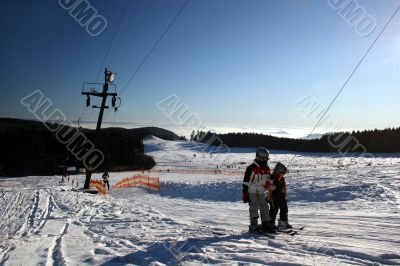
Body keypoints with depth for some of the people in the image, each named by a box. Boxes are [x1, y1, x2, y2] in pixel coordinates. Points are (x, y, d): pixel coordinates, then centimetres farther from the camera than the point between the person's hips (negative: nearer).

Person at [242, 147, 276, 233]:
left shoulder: (267, 168, 6)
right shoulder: (251, 168, -16)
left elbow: (269, 181, 19)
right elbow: (246, 182, -16)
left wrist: (270, 190, 17)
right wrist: (245, 194, -18)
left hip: (261, 192, 7)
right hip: (251, 192, -6)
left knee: (265, 207, 7)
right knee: (254, 208, -7)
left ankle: (266, 225, 17)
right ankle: (254, 226, 2)